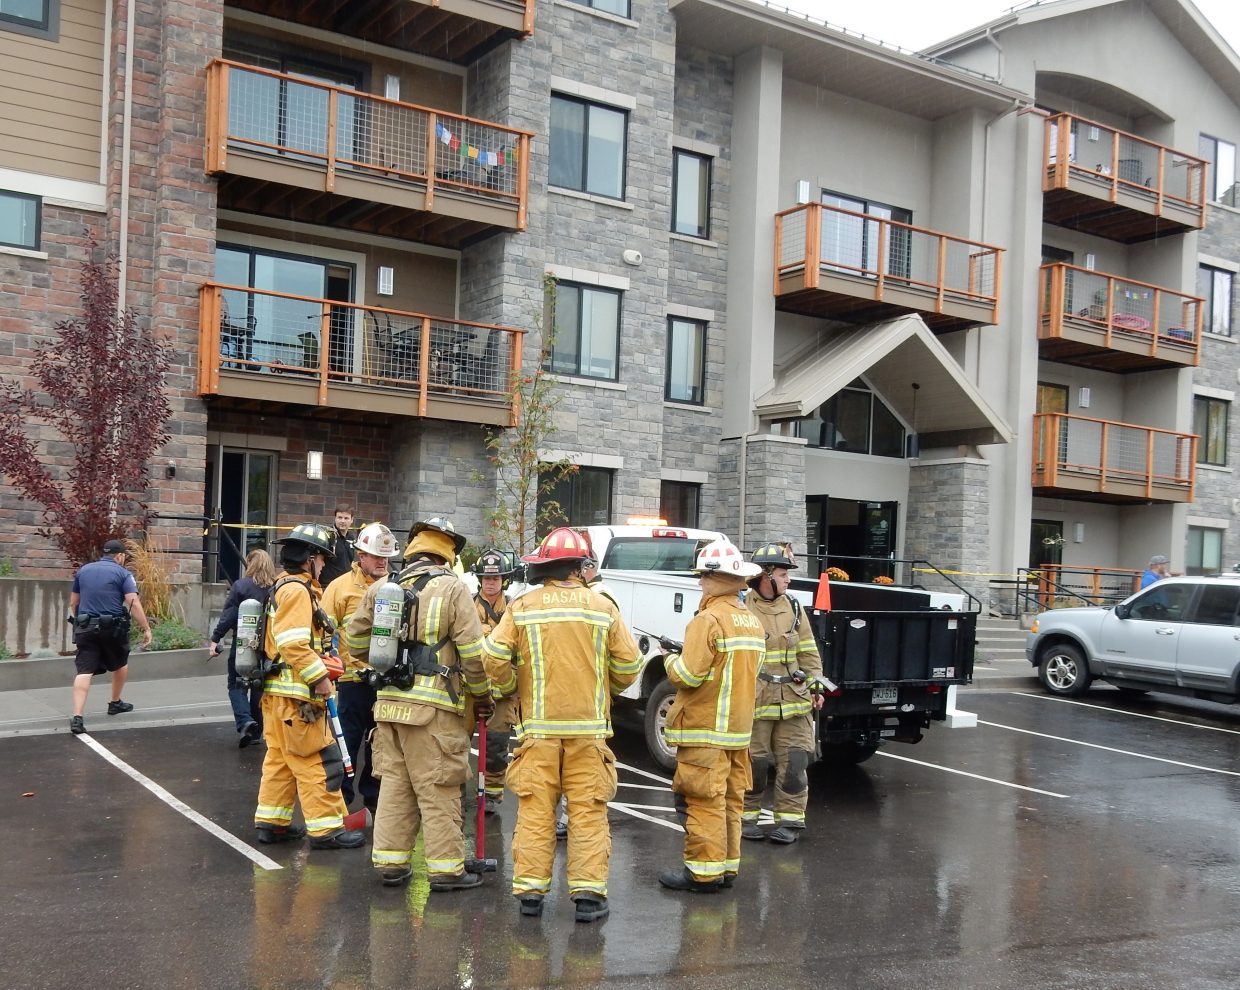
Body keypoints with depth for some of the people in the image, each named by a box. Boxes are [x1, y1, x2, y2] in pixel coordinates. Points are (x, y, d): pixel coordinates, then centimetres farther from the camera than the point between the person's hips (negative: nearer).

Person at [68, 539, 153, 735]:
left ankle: (77, 717, -18)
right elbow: (134, 603, -12)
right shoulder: (122, 573, -2)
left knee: (84, 671, -4)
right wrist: (146, 629, -11)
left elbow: (73, 603, 19)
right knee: (120, 664, 22)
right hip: (113, 627, -3)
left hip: (86, 628, 3)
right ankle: (115, 703, 37)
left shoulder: (83, 570, 13)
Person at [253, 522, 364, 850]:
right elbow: (294, 644, -25)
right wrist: (320, 677, -20)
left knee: (280, 760, 17)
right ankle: (326, 829, 0)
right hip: (296, 696, -11)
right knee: (319, 761, -5)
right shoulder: (296, 589, -15)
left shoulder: (285, 587, 18)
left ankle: (272, 822, 23)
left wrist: (322, 670, 14)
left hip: (277, 691, 11)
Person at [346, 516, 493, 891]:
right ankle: (445, 867, 7)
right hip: (433, 708, -6)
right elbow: (472, 651, -10)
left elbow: (355, 640, 14)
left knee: (395, 783, 15)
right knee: (439, 791, 1)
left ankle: (390, 861, 21)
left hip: (389, 702, 6)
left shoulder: (382, 588, 8)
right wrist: (482, 694, 3)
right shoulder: (452, 589, -8)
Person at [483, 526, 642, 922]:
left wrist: (511, 689, 12)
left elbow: (494, 657, -7)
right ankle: (588, 892, 3)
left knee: (535, 810, 7)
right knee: (588, 810, 4)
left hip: (538, 726, 1)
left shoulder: (522, 607, 1)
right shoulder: (603, 607, 1)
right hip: (589, 727, 0)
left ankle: (530, 890, 10)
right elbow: (628, 664, 1)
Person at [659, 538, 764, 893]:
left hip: (705, 729, -8)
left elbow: (688, 675, -20)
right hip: (739, 727, 9)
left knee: (703, 800, -3)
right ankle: (727, 866, 20)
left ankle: (704, 871, 2)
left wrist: (671, 661, 0)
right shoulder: (752, 622, 11)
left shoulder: (708, 620, -16)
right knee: (730, 799, 13)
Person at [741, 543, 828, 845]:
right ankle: (747, 817, 21)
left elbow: (808, 651, 15)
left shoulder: (793, 607, 10)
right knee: (753, 762, 5)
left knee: (794, 761, 3)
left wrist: (816, 685, 9)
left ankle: (789, 820, 14)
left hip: (794, 701, 4)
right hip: (754, 703, -4)